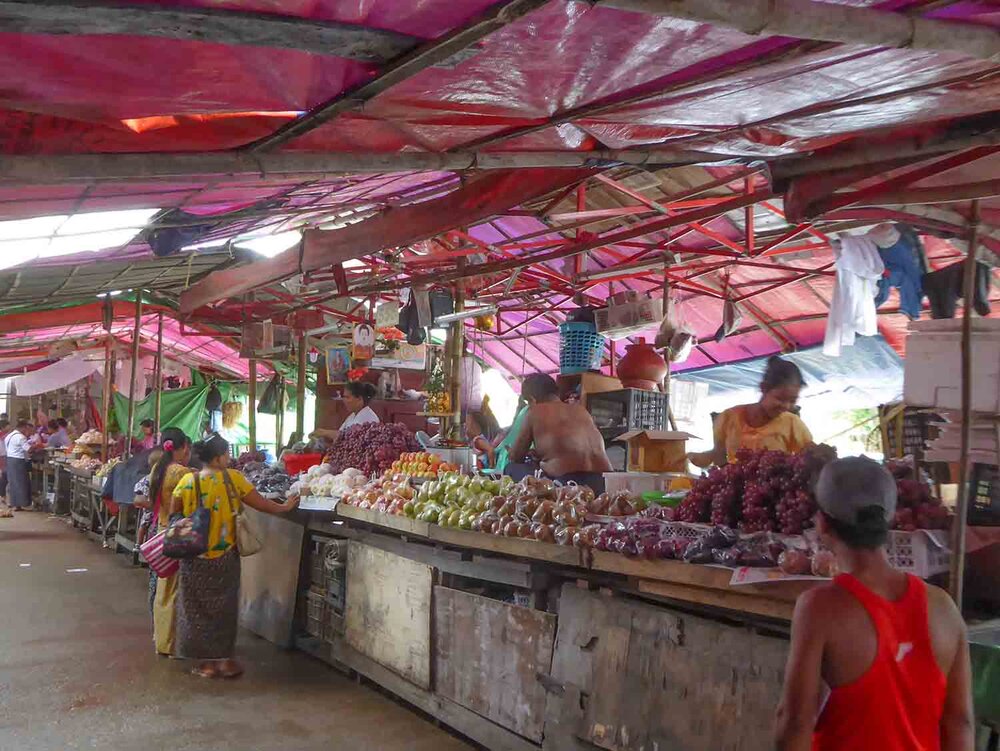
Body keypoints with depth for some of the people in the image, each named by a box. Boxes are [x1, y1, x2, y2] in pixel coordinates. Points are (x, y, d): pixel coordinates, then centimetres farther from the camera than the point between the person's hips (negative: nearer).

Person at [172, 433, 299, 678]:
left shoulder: (188, 481, -6)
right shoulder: (233, 479, -10)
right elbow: (260, 503, -4)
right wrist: (285, 507, 11)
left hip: (195, 558, 1)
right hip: (225, 557, -1)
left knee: (198, 609, 11)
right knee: (223, 608, 12)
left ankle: (206, 661, 14)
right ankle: (224, 659, 17)